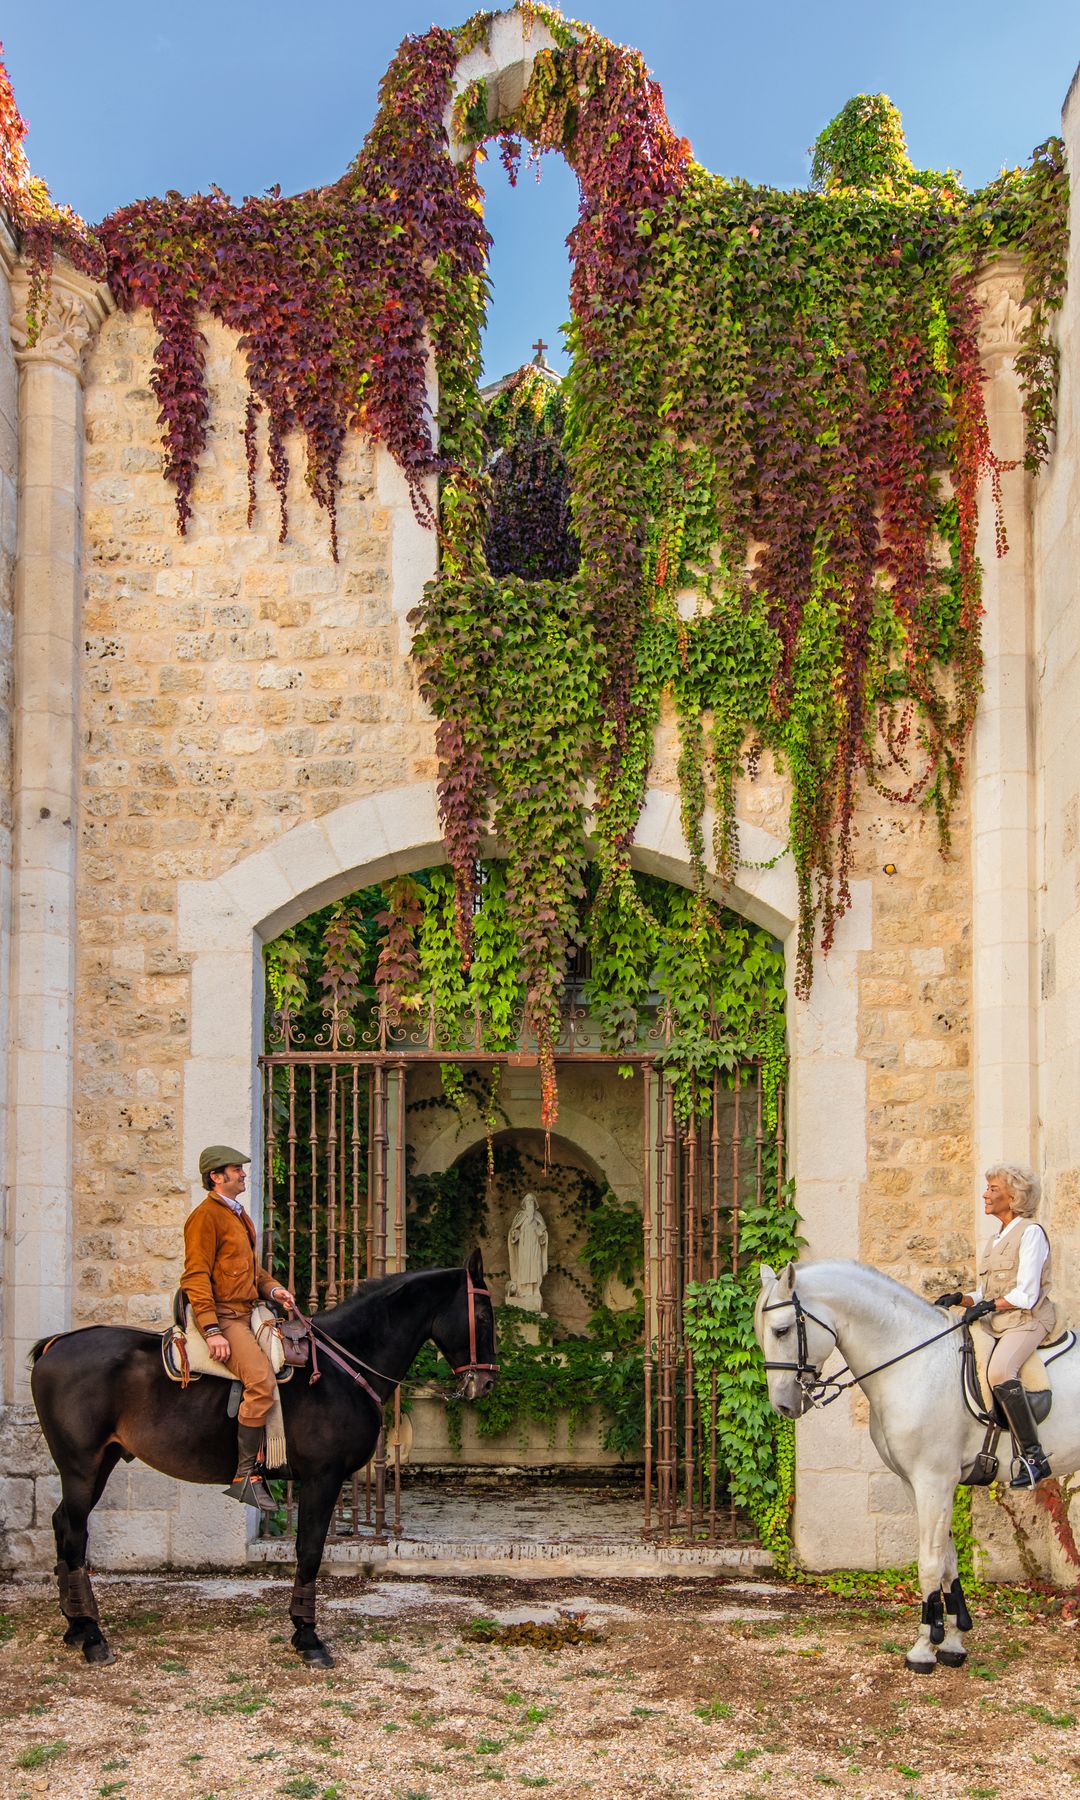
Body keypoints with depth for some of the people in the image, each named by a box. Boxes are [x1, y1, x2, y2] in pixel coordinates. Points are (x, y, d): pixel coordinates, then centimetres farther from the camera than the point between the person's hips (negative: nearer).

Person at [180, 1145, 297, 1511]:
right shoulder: (206, 1217, -8)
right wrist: (212, 1331, -22)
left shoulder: (238, 1216, 22)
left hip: (247, 1315, 10)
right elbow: (195, 1278, -15)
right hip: (223, 1318, -10)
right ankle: (244, 1477, -20)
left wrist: (273, 1289, 8)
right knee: (262, 1382, -24)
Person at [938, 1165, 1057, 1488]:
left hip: (1029, 1321, -10)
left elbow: (1025, 1295, -13)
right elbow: (985, 1296, 19)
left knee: (999, 1371, -35)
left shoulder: (1031, 1232, -5)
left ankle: (1034, 1457, -34)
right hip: (996, 1325, 10)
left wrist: (988, 1305, -15)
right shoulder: (996, 1240, 21)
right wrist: (960, 1300, 2)